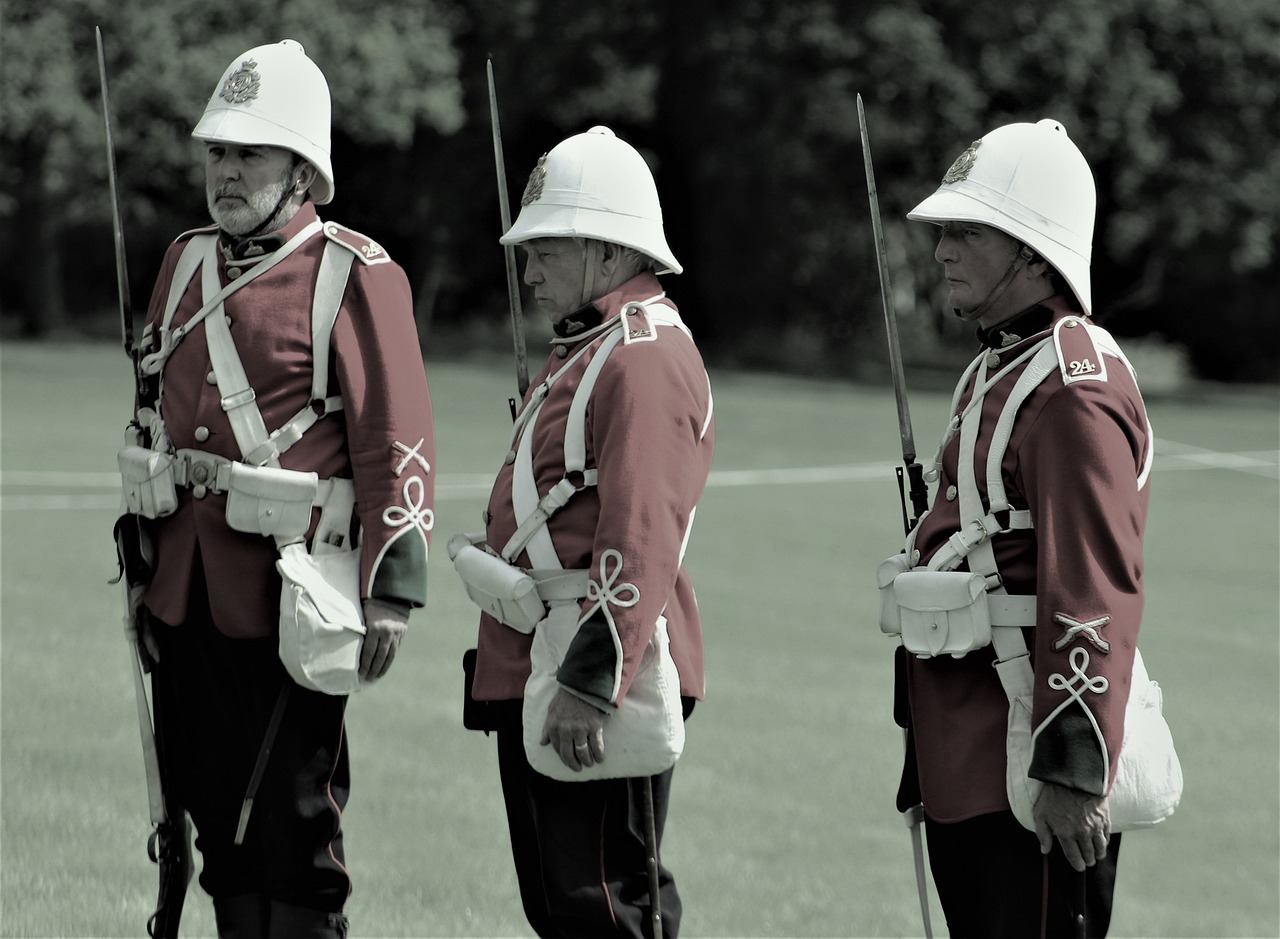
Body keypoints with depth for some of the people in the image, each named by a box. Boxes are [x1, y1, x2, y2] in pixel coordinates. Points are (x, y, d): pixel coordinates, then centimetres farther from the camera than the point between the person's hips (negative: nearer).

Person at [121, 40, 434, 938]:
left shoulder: (355, 273, -7)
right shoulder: (186, 262, 13)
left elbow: (398, 437, -11)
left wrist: (393, 586, -17)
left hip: (287, 590, -6)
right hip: (186, 588, 6)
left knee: (290, 829, -2)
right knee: (216, 818, 10)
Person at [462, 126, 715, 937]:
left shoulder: (646, 356, -16)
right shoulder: (584, 347, 18)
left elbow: (639, 541, -24)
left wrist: (591, 682, -29)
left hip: (592, 687, -11)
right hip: (529, 676, 11)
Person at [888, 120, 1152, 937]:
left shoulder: (1076, 389, -17)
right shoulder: (998, 370, 16)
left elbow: (1095, 599, -23)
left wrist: (1075, 774, -26)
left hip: (1028, 775, -10)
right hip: (965, 765, 10)